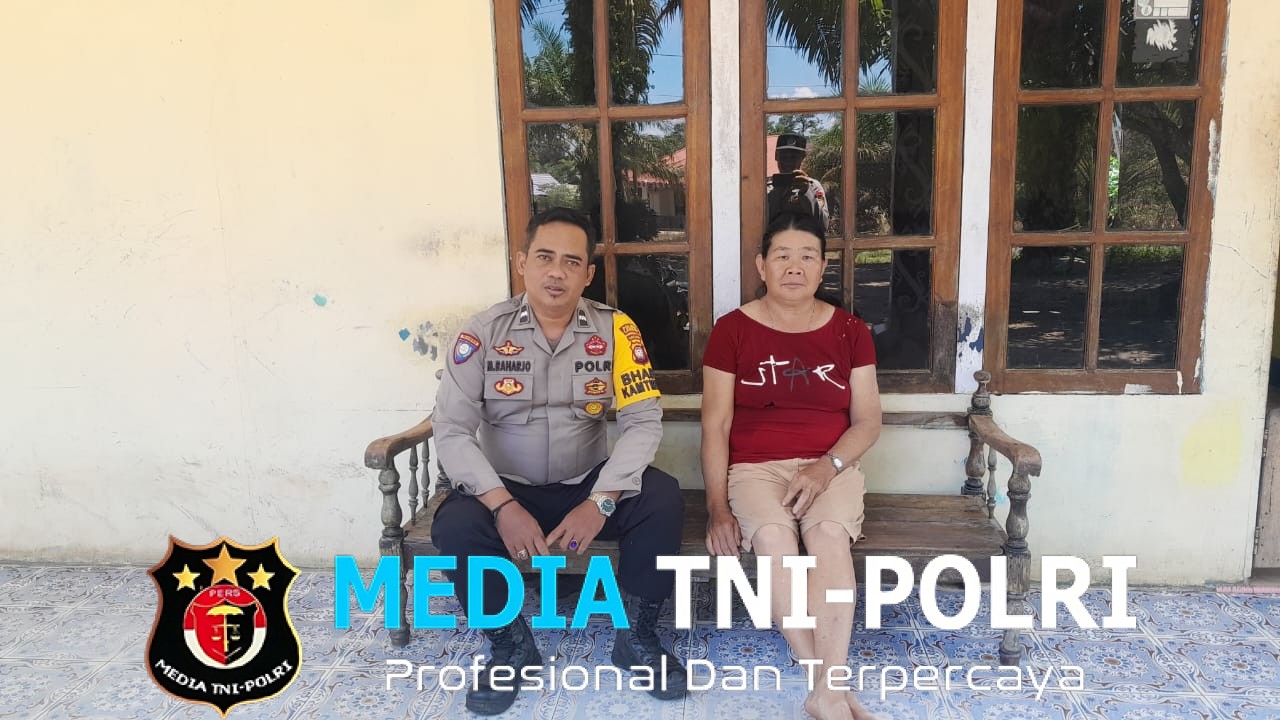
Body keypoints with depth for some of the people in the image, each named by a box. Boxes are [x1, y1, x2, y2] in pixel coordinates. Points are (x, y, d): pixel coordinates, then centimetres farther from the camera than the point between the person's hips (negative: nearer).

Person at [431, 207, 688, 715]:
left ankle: (635, 635, -2)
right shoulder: (483, 332, -10)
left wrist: (600, 502, -26)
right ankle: (512, 645, -1)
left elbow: (643, 420, -13)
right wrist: (503, 505, -26)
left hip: (589, 484, 1)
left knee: (661, 498, -25)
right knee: (454, 526, -29)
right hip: (507, 489, 0)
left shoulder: (614, 330, -9)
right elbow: (452, 429, -13)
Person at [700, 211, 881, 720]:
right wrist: (718, 506, -14)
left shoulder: (850, 331, 7)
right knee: (773, 535, -32)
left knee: (830, 533, -32)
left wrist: (827, 466, -16)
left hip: (831, 468, 1)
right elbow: (715, 425, -3)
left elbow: (868, 421, 3)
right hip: (755, 467, -1)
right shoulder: (732, 329, 1)